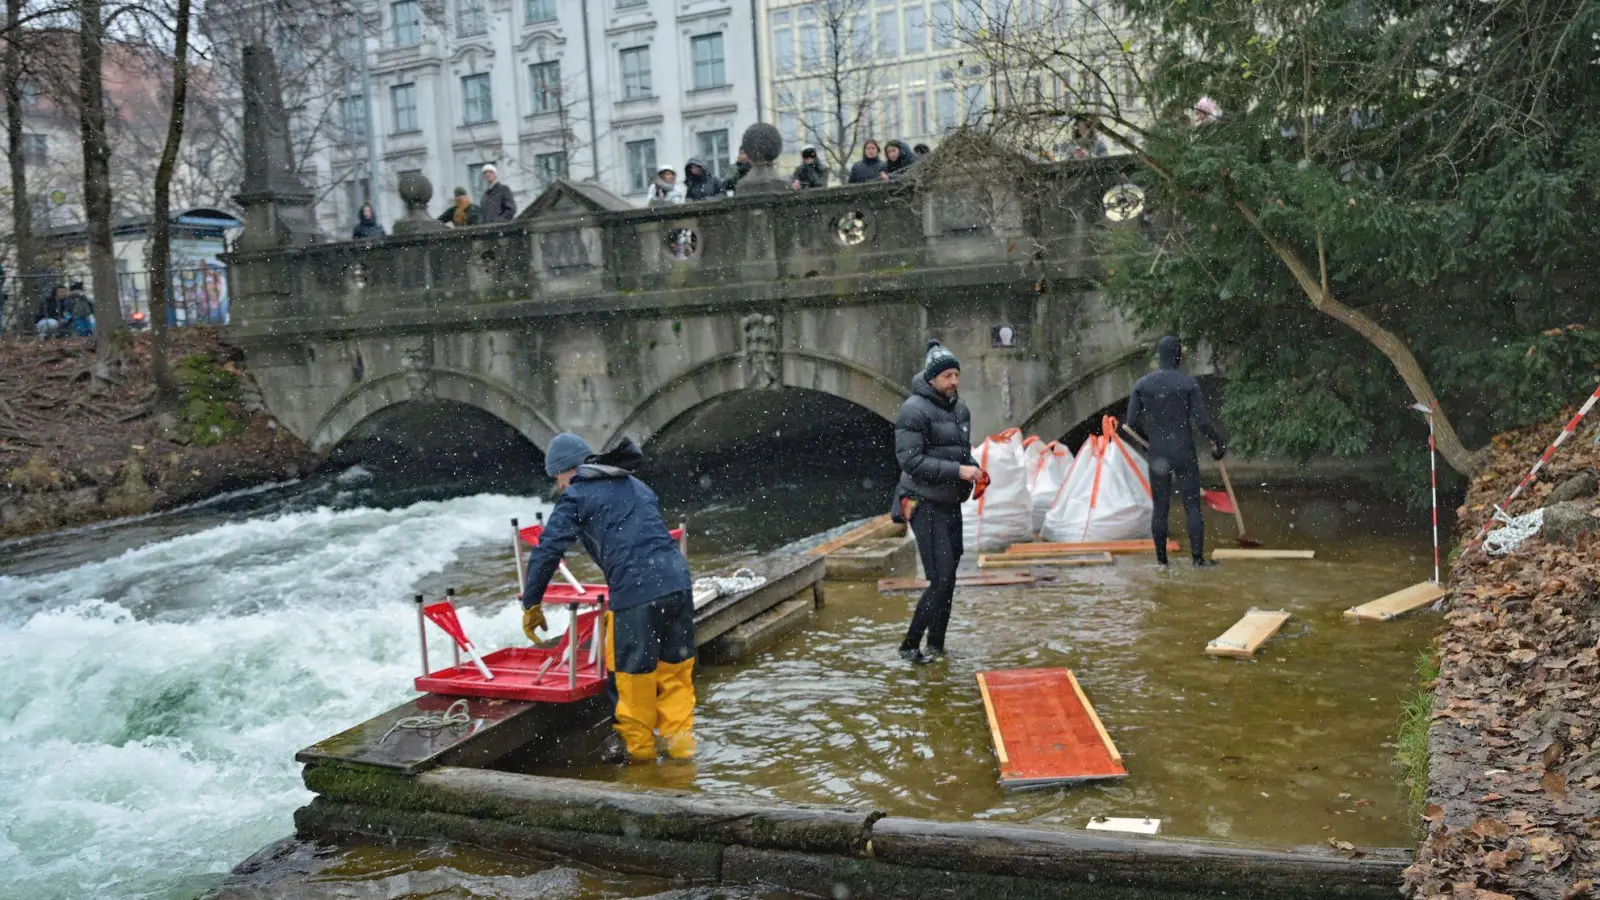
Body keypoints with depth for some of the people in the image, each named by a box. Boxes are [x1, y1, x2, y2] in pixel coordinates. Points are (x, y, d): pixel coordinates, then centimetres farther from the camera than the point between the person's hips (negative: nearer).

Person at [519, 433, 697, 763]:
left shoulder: (575, 497, 7)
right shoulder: (637, 486, 25)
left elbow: (547, 551, 1)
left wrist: (531, 604, 11)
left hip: (635, 592, -6)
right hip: (678, 583, 6)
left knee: (633, 671, 11)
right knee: (676, 667, 16)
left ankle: (636, 744, 25)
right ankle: (680, 741, 22)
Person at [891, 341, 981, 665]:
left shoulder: (960, 409, 13)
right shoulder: (914, 410, -14)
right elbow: (910, 460, -20)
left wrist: (974, 469, 2)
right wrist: (957, 470, -23)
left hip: (951, 504, 9)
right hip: (926, 505, -9)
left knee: (949, 577, 13)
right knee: (941, 579, -12)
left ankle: (936, 645, 25)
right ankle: (910, 646, -1)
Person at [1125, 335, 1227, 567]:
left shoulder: (1142, 384, -1)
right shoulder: (1188, 382, -8)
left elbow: (1132, 421, -1)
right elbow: (1203, 420, -9)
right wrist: (1220, 441, 6)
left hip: (1157, 454, 2)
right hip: (1184, 452, -2)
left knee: (1160, 507, 9)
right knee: (1192, 506, 3)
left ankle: (1161, 560, 11)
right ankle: (1198, 558, 3)